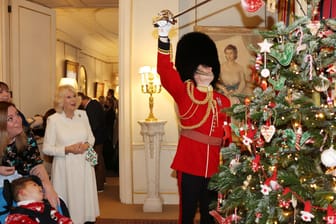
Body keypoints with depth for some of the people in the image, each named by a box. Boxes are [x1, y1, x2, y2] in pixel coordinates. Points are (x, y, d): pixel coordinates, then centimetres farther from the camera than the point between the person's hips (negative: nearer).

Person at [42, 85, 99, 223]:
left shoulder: (82, 114, 5)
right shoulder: (53, 119, -6)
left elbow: (91, 137, 13)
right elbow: (47, 148, -5)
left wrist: (87, 144, -8)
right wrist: (67, 149, -17)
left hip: (84, 165, 3)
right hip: (65, 167, -3)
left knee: (85, 198, 8)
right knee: (69, 200, 2)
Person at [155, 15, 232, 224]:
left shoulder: (223, 101, 9)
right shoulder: (184, 93, 0)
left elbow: (227, 132, 12)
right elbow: (166, 71, -13)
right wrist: (164, 38, -22)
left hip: (214, 166, 4)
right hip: (189, 163, -3)